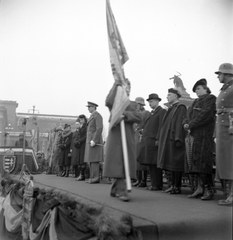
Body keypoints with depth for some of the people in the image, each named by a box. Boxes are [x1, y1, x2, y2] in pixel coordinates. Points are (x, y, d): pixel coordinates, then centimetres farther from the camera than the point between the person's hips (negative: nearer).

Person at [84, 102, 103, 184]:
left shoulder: (97, 115, -8)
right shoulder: (92, 116, 22)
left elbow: (99, 128, -18)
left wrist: (94, 140, -23)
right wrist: (89, 141, 18)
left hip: (94, 141, -10)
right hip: (90, 141, 10)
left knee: (94, 160, -11)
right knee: (90, 160, 8)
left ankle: (95, 178, -10)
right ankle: (92, 177, 12)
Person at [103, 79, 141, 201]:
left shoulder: (132, 104, 18)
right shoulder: (114, 102, 9)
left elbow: (139, 118, 0)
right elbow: (108, 102, -18)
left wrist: (124, 115, -17)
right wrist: (116, 85, -10)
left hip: (128, 137, 4)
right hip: (115, 136, -4)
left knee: (126, 163, 4)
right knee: (117, 164, -10)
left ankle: (115, 190, 19)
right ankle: (122, 191, -9)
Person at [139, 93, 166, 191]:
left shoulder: (162, 111, -4)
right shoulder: (152, 113, 23)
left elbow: (161, 126, -13)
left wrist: (158, 139, -20)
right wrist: (144, 137, 11)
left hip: (154, 141, -9)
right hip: (148, 141, 9)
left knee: (155, 163, -7)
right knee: (150, 164, 10)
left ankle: (157, 185, -2)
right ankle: (154, 183, 17)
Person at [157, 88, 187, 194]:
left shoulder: (181, 107, -8)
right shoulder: (171, 108, 19)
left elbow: (180, 124, -17)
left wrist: (178, 139, -24)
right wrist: (160, 139, 16)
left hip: (174, 140, -9)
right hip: (168, 141, 9)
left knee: (176, 163, -4)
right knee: (171, 163, 11)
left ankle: (177, 187, 2)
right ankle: (173, 185, 17)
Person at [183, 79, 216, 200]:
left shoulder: (211, 98, -2)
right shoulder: (196, 101, 24)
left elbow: (205, 115, -14)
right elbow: (188, 114, 19)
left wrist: (191, 125, -14)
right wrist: (186, 123, -2)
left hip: (204, 136, -8)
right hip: (194, 135, 8)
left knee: (203, 162, -10)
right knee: (195, 161, 6)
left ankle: (208, 189, -4)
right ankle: (200, 188, 11)